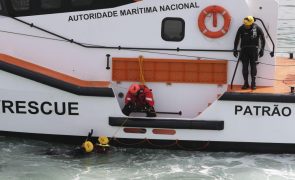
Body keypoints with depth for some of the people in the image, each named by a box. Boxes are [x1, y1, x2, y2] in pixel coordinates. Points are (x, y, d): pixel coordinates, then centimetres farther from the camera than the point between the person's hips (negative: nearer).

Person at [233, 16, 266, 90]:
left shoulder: (257, 28, -5)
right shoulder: (241, 28, -3)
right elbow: (237, 39, 8)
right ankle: (246, 83, 7)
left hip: (254, 49, -1)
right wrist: (235, 49, 9)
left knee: (253, 66, -4)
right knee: (245, 66, 0)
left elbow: (262, 38, 6)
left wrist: (262, 49, 5)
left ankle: (253, 83, -1)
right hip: (244, 49, 1)